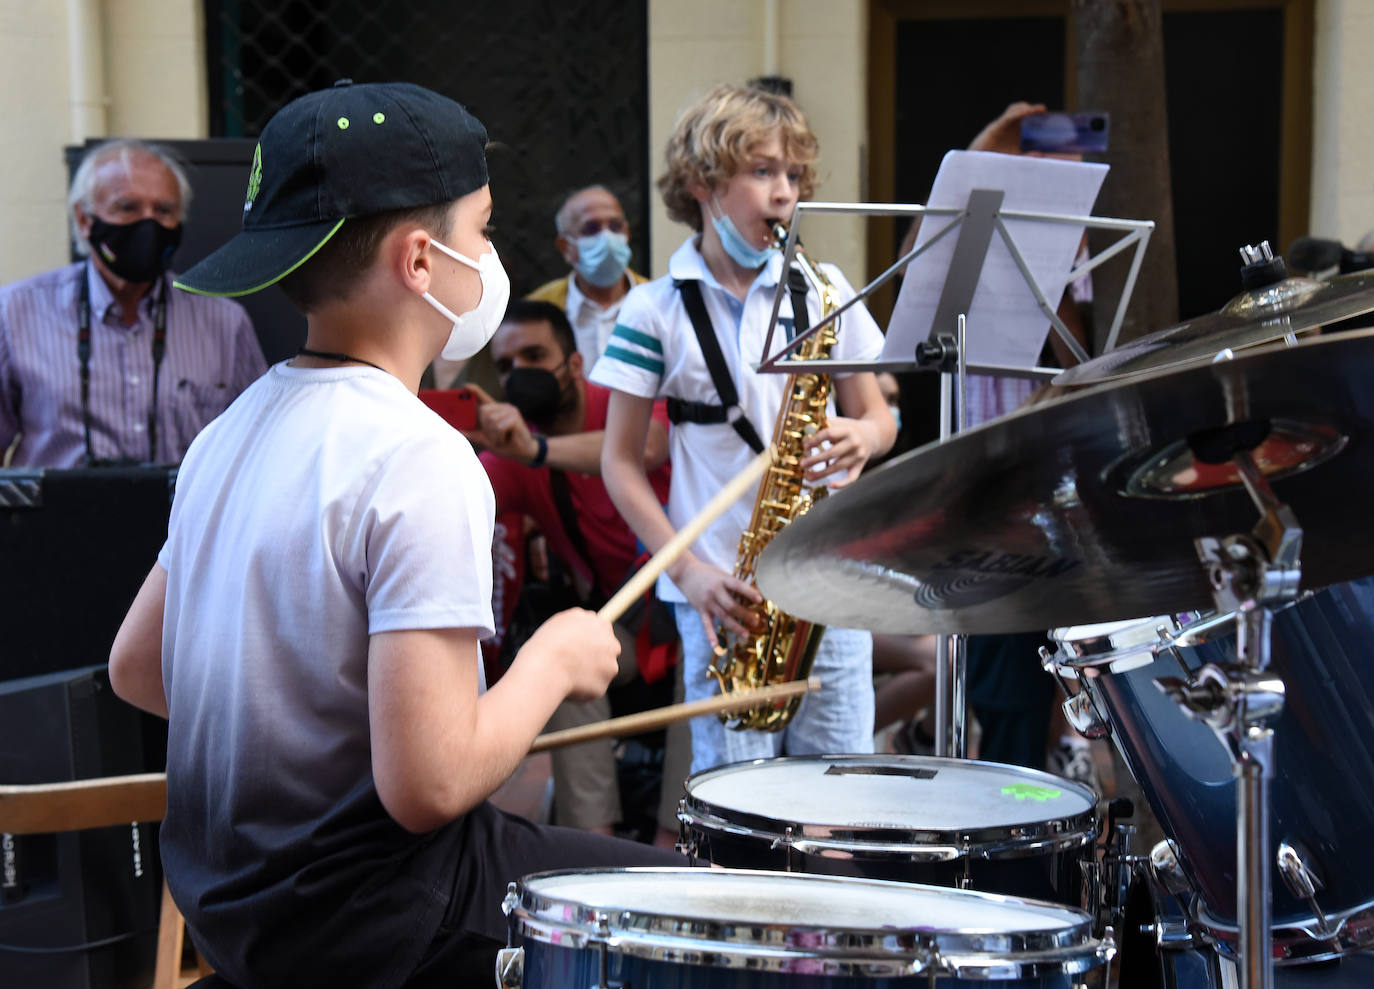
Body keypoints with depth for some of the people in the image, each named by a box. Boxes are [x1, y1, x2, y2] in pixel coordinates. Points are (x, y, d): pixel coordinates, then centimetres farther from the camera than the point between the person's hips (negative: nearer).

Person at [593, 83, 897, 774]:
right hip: (724, 590, -3)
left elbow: (879, 418, 14)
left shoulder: (823, 291, 8)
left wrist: (860, 438, -11)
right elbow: (621, 460, 1)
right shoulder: (655, 311, -1)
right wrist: (686, 570, -9)